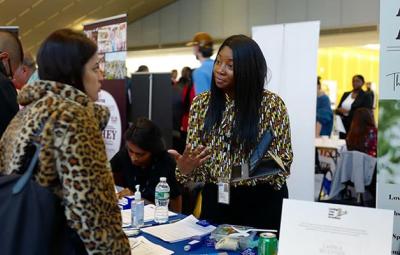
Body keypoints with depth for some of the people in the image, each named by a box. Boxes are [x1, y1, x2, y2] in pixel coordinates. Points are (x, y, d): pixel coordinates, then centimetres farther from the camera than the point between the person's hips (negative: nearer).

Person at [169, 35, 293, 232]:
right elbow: (191, 161, 0)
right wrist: (184, 167, -21)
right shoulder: (202, 103, -1)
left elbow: (283, 161, -6)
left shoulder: (271, 104, -11)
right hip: (216, 200, 3)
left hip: (261, 203, -2)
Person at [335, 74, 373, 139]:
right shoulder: (346, 94, 15)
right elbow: (338, 109, 16)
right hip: (344, 126, 5)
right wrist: (339, 110, -7)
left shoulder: (366, 96, -1)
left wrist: (349, 112, -16)